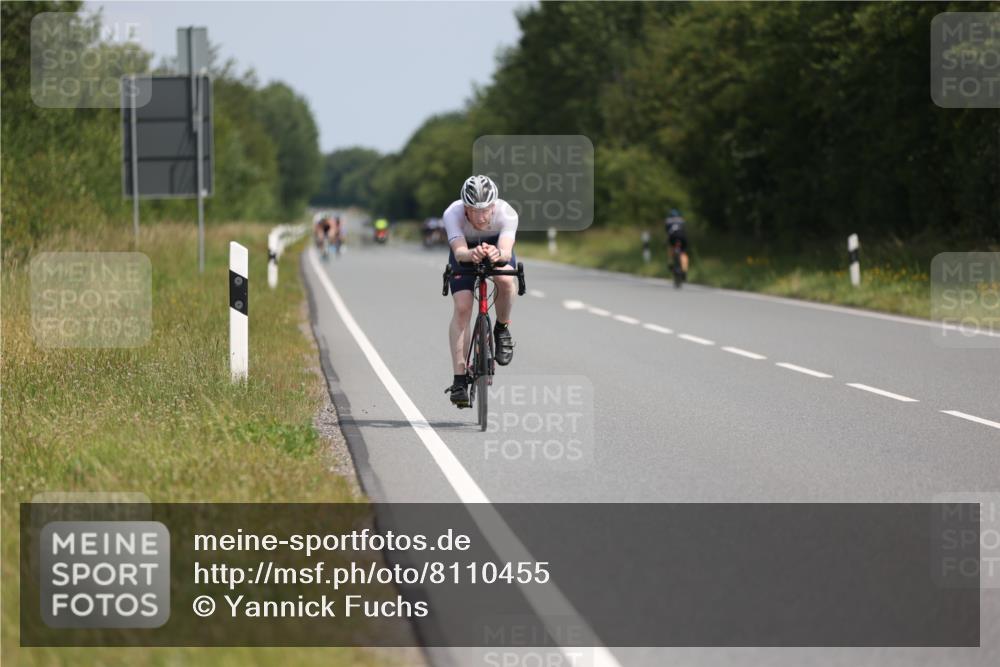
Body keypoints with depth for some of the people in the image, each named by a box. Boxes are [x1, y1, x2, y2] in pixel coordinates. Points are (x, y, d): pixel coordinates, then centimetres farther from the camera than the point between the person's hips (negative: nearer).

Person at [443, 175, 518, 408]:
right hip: (465, 253, 0)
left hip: (497, 249, 0)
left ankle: (502, 329, -4)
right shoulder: (453, 214, -35)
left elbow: (506, 251, -48)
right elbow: (459, 252, -48)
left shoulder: (507, 213, -35)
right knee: (462, 308, -19)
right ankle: (460, 379, -15)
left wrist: (498, 254, -72)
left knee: (505, 280, -34)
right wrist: (472, 254, -71)